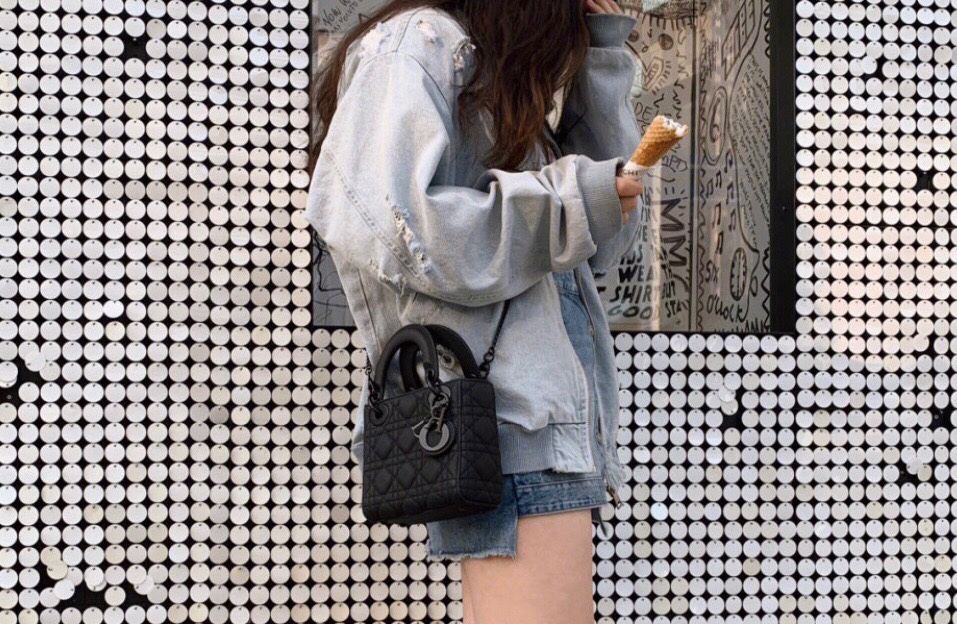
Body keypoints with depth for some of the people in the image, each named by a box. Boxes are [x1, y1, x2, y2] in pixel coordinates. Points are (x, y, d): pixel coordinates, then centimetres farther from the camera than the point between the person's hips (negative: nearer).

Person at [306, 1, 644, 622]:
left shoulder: (501, 79, 28)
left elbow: (608, 242, 19)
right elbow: (381, 224, -16)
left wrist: (603, 59, 17)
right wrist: (570, 201, -11)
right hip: (503, 404, -9)